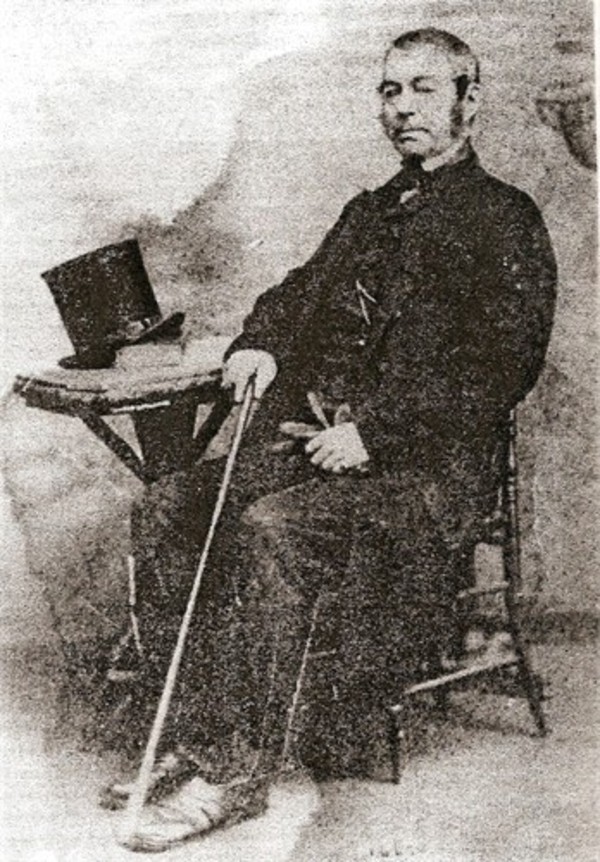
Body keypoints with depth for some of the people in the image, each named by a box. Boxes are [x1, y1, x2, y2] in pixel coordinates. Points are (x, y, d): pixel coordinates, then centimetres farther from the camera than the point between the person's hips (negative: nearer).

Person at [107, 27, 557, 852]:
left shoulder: (505, 219, 0)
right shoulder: (369, 213, 24)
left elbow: (500, 364, -12)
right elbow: (301, 292, 27)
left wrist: (373, 432, -19)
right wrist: (260, 343, 2)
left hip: (428, 464, -7)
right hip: (319, 438, 8)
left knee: (267, 529, -32)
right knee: (171, 510, -13)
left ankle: (235, 767, -21)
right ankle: (190, 739, -8)